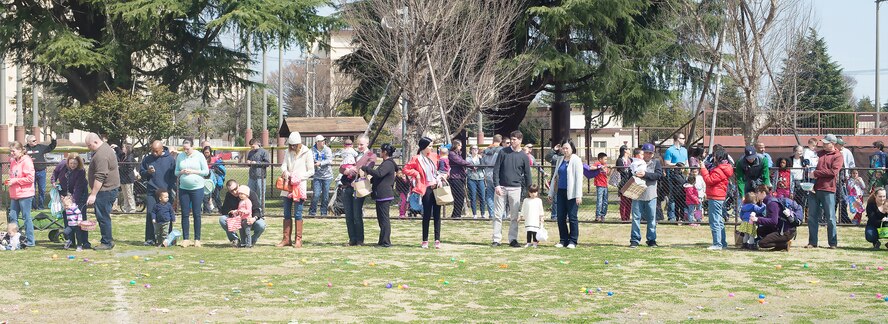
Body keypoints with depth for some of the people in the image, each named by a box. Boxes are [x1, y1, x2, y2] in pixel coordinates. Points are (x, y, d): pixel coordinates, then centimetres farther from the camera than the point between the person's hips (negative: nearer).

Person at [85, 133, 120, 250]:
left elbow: (100, 177, -26)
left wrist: (93, 194, -24)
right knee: (102, 216, 16)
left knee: (103, 216, -5)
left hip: (105, 191, -11)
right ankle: (107, 239, 22)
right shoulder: (105, 148, 14)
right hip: (110, 189, 11)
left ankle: (107, 242, 1)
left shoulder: (101, 155, -22)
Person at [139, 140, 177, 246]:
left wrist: (171, 188, -4)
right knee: (150, 214, -5)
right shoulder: (147, 159, 7)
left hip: (166, 192, -1)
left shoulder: (170, 159, 3)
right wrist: (147, 172, -8)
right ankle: (150, 239, -1)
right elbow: (141, 172, 15)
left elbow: (174, 176, 7)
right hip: (151, 192, 1)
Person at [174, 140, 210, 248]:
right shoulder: (180, 156, 7)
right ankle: (185, 239, 7)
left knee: (197, 214, -1)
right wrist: (181, 172, -10)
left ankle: (197, 240, 4)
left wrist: (193, 171, -13)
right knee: (185, 214, 2)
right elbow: (176, 172, 12)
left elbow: (206, 171, -4)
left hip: (197, 188, -3)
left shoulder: (199, 156, -2)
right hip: (183, 189, 3)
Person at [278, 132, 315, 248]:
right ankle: (286, 239, 11)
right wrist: (285, 171, -20)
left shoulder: (306, 153, -2)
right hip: (288, 186, 5)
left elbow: (311, 171, -2)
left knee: (297, 214, -5)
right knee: (287, 213, 6)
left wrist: (299, 177, -14)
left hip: (300, 186, -5)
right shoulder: (288, 152, 12)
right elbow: (283, 165, 4)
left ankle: (298, 239, 1)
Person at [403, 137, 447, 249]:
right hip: (427, 189, -4)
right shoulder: (416, 159, -4)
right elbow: (406, 169, -1)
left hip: (437, 188, 4)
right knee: (427, 215, 0)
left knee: (437, 214, 2)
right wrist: (416, 173, -10)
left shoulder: (434, 156, 10)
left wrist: (442, 175, 10)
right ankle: (425, 241, 7)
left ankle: (437, 240, 3)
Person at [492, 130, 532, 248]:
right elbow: (496, 169, 1)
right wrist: (497, 185, -8)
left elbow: (527, 175, 9)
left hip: (515, 188, 1)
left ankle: (513, 239, 9)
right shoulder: (503, 152, 2)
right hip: (501, 187, 0)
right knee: (498, 214, 0)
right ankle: (496, 239, 3)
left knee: (514, 216, 3)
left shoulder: (524, 157, 4)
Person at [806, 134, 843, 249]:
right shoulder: (818, 153, 17)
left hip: (828, 189, -5)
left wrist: (816, 173, -12)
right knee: (812, 217, 5)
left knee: (830, 217, 0)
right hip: (814, 188, 5)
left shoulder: (837, 156, 0)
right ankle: (812, 242, 11)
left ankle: (833, 243, 8)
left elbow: (833, 171, -12)